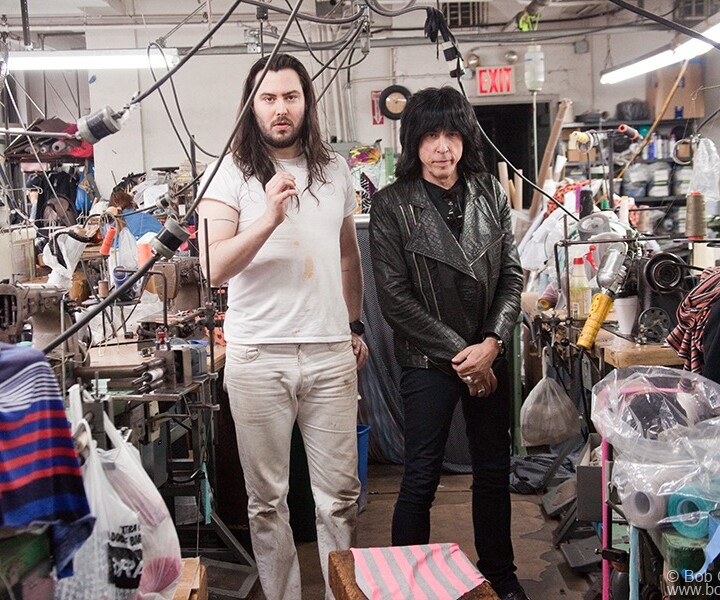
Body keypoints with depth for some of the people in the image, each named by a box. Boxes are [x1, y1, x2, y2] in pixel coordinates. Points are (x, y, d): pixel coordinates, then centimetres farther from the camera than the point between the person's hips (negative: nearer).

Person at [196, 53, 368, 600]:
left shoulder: (335, 170, 11)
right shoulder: (231, 172, -1)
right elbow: (215, 268, -12)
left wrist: (355, 325, 23)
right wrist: (269, 217, -25)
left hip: (331, 353, 3)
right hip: (258, 355, -2)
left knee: (340, 495, 7)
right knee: (267, 499, 9)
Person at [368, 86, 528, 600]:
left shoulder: (490, 193, 4)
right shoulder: (392, 206, -8)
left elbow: (512, 276, 5)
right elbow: (395, 298, -11)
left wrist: (492, 345, -9)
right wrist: (459, 354, -12)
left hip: (489, 358, 4)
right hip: (428, 362, -4)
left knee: (494, 472, 15)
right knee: (421, 480, 1)